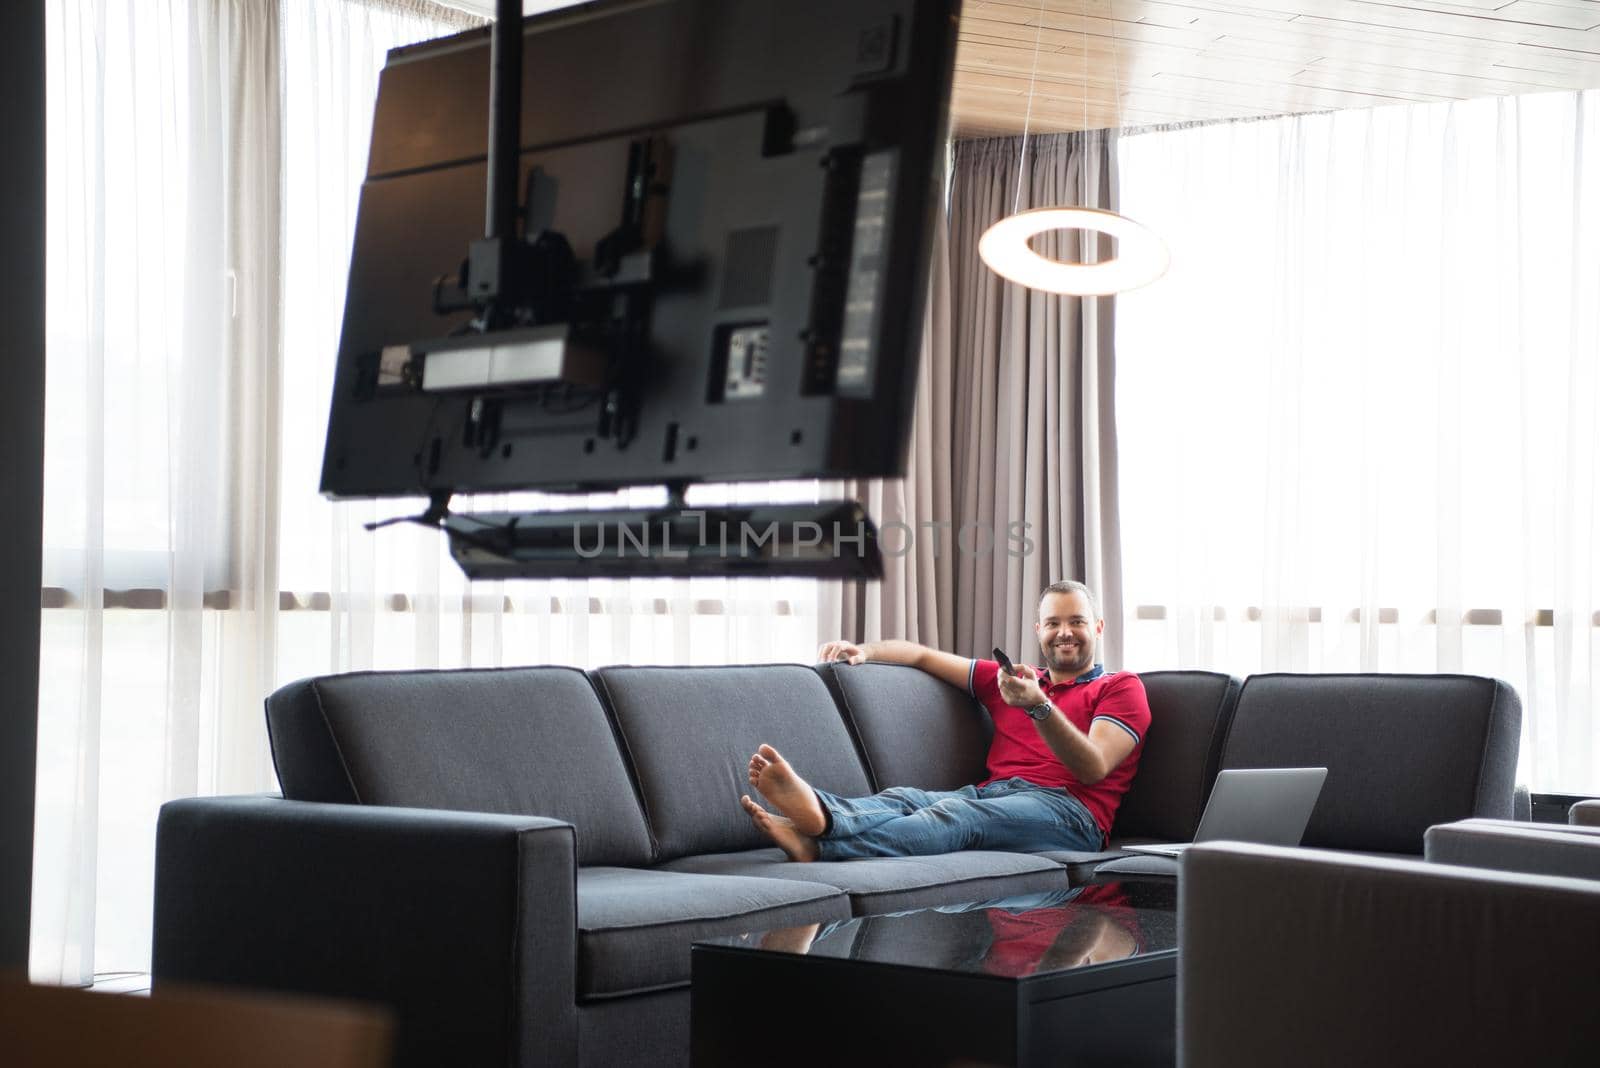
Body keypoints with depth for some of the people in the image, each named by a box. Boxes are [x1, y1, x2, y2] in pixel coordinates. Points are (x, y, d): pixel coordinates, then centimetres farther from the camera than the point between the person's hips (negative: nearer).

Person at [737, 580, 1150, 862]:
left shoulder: (1121, 688, 14)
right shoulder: (1012, 679, 31)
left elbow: (1094, 769, -4)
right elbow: (924, 656, 33)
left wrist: (1039, 706, -18)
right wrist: (863, 651, 13)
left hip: (1065, 807, -6)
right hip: (991, 793, 6)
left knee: (957, 813, -36)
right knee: (904, 798, -27)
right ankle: (816, 811, -60)